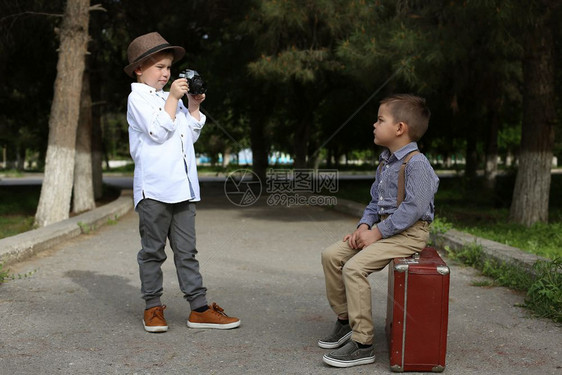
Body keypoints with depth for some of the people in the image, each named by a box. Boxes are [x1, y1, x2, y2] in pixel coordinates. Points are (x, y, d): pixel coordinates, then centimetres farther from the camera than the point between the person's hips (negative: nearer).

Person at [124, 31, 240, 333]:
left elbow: (192, 134, 20)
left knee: (186, 250, 7)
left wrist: (193, 106, 9)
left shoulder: (171, 98, 22)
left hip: (183, 188, 7)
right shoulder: (138, 98, 0)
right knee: (153, 250, 4)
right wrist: (173, 99, -13)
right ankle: (153, 307, 15)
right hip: (154, 188, -6)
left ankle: (199, 308, 9)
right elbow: (158, 130, -15)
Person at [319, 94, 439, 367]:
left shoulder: (416, 164, -17)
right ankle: (345, 320, 14)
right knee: (332, 255, 2)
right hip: (383, 228, 10)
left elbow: (413, 208, -24)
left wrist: (377, 232, -22)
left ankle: (362, 344, -17)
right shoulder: (385, 163, 14)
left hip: (409, 233, -10)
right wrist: (364, 226, 1)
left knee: (354, 268, -25)